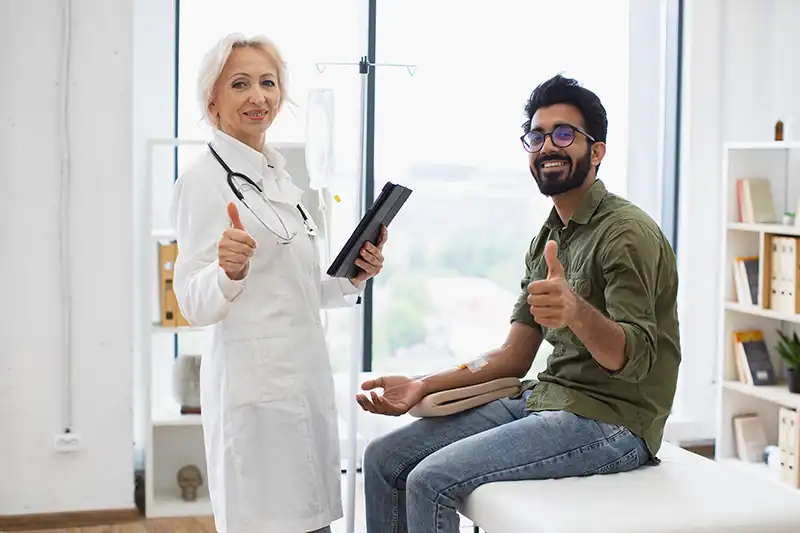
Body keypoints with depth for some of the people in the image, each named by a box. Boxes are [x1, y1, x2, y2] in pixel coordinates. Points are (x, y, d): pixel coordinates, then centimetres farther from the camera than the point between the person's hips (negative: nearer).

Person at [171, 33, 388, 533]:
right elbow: (196, 304, -12)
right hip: (254, 383, -8)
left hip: (307, 374, 8)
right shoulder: (204, 178, -8)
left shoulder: (282, 177, 15)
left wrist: (353, 278, 5)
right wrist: (229, 271, -31)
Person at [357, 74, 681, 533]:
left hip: (610, 420, -9)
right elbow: (515, 357, 13)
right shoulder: (548, 239, 15)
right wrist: (421, 387, 2)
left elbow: (635, 360, -22)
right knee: (384, 458, 1)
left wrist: (576, 311, -43)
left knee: (431, 480, -22)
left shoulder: (626, 232, -13)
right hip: (543, 400, 9)